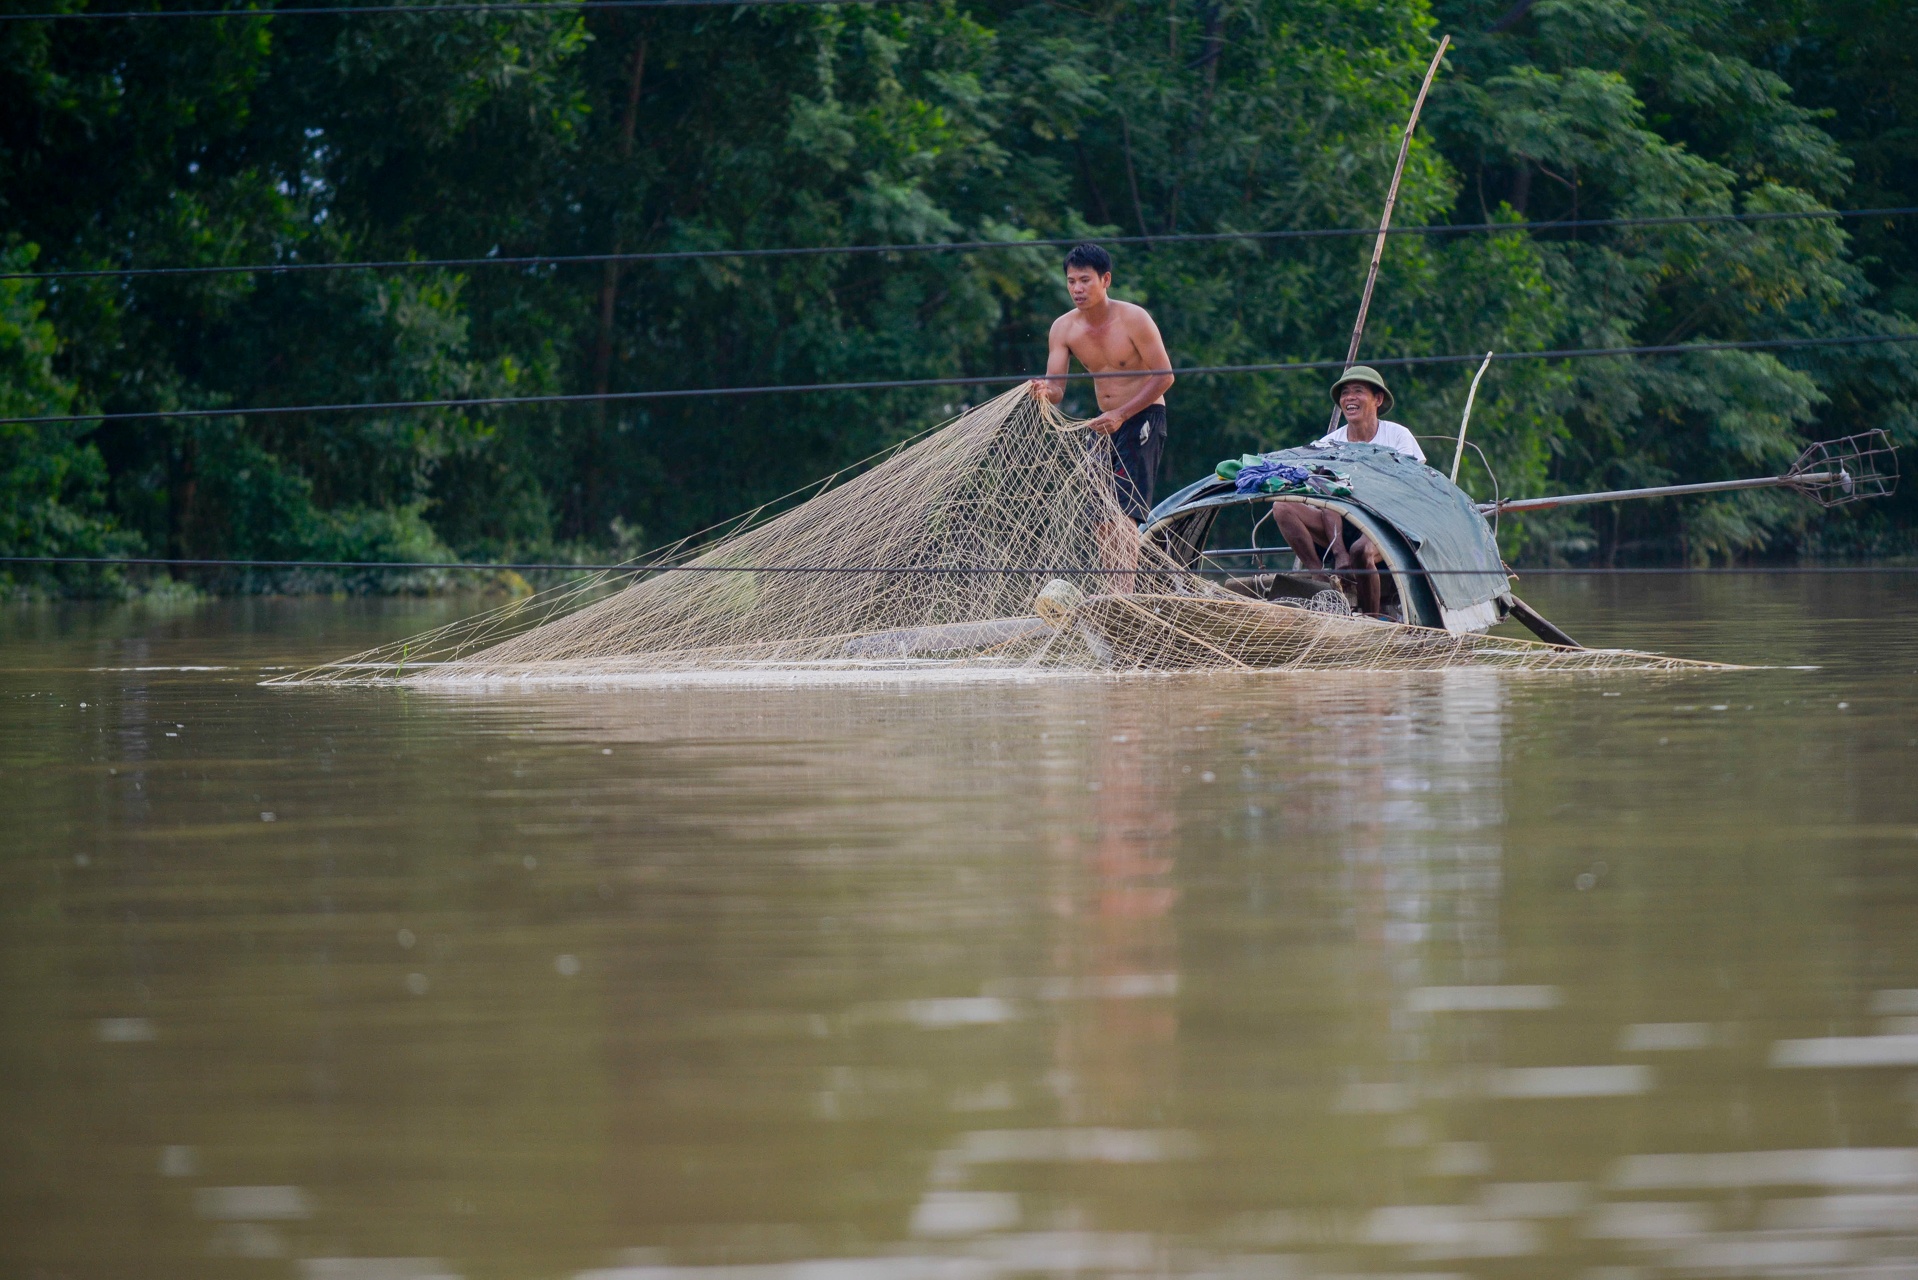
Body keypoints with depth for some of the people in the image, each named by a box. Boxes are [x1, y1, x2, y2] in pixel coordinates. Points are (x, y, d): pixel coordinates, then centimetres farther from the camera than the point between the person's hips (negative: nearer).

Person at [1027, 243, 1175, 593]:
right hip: (1106, 421, 7)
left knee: (1123, 512, -19)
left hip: (1143, 419, -7)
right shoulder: (1064, 328, -1)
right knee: (1102, 518, 6)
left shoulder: (1133, 319, -16)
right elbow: (1056, 388, -5)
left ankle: (1123, 596, -25)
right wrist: (1044, 390, -31)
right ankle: (1112, 595, 14)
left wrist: (1121, 415, -24)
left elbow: (1164, 377, -15)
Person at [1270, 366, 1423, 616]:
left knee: (1361, 550, -40)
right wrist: (1338, 552, -20)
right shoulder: (1329, 443, 5)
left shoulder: (1398, 437, -1)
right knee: (1282, 508, -21)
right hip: (1344, 525, 4)